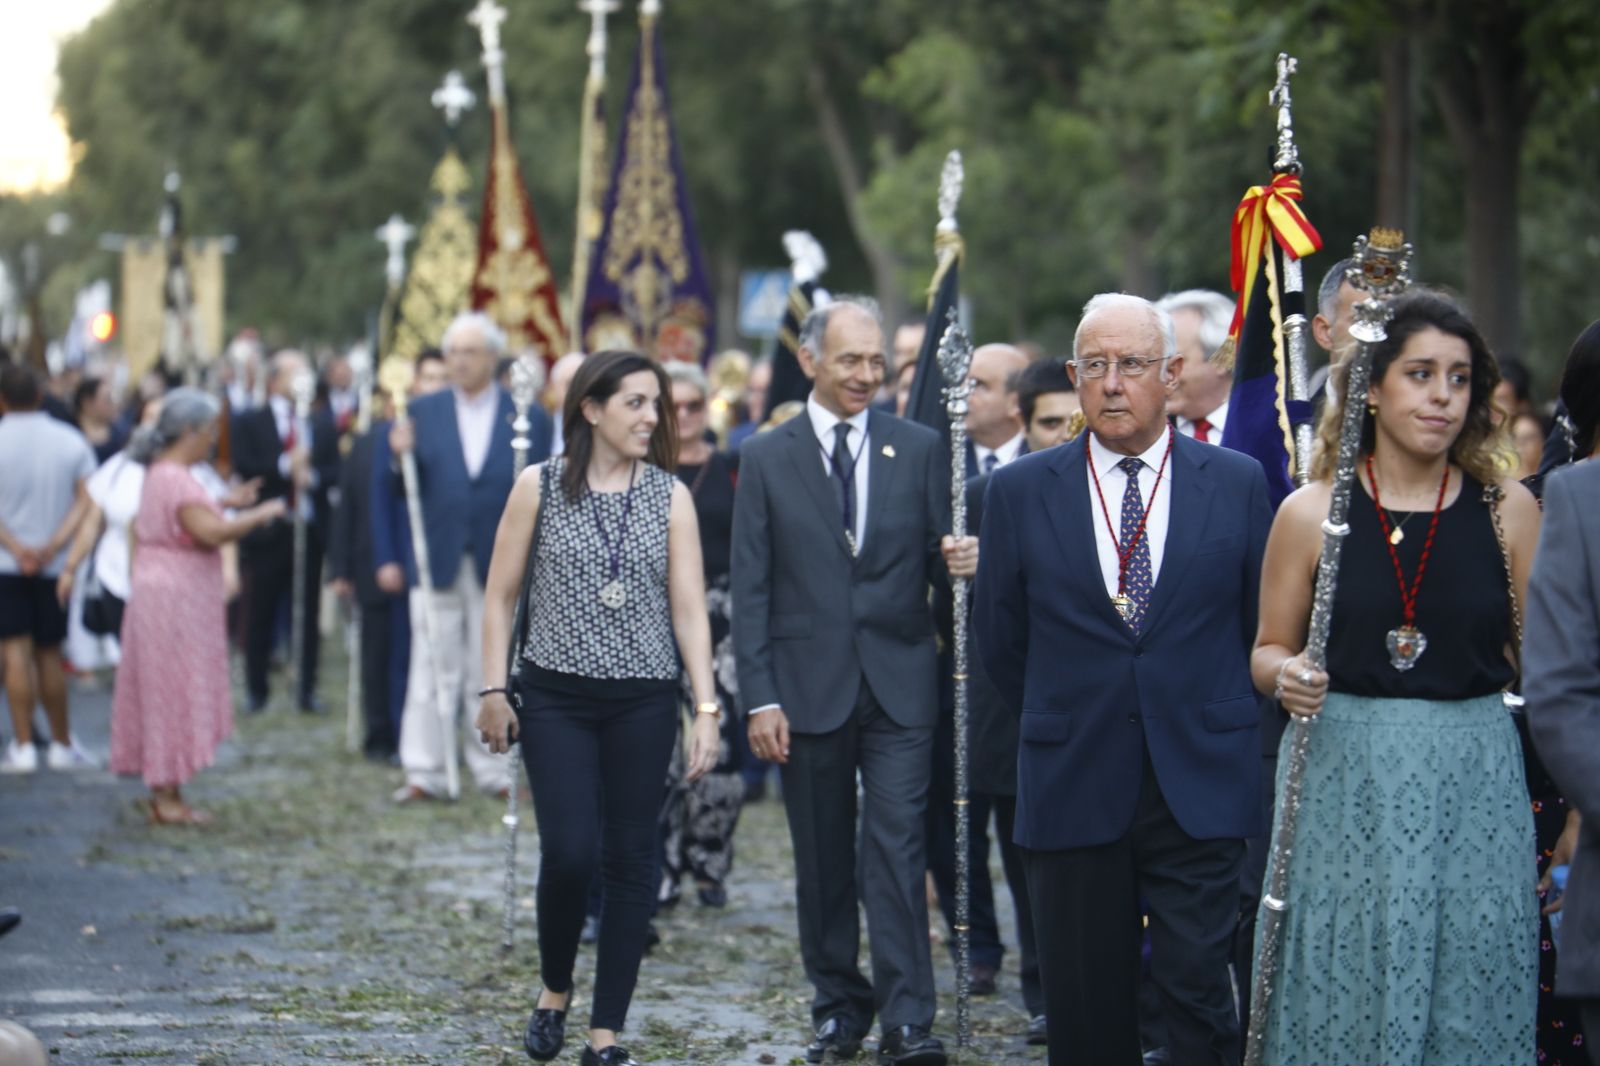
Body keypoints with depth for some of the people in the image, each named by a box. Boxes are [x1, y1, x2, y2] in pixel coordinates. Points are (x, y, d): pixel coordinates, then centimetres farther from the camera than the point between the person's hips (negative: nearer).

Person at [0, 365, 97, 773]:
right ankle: (62, 745, 18)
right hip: (56, 566, 3)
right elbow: (85, 501, -7)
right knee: (49, 654, 13)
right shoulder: (71, 441, 0)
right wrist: (53, 547, -13)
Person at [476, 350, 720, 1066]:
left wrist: (706, 707, -6)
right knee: (569, 851, -11)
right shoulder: (540, 487, 0)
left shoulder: (670, 496, 3)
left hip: (643, 701, 2)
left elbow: (689, 606, 0)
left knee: (631, 860, 2)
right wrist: (494, 691, 0)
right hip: (555, 697, -2)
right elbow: (501, 595, 4)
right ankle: (554, 991, 17)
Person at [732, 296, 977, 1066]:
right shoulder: (766, 459, 3)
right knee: (823, 859, 9)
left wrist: (959, 564, -18)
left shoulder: (919, 450, 5)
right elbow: (750, 590, 0)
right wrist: (760, 697, -6)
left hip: (899, 684, 0)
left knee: (898, 849, -7)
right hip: (809, 685, 0)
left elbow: (937, 560, 7)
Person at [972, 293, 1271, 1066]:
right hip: (1073, 791, 1)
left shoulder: (1237, 483, 2)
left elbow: (1264, 624, 11)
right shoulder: (1019, 492, 3)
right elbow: (998, 637, 12)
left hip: (1201, 789, -1)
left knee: (1198, 986, -7)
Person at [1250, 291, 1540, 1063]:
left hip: (1475, 792, 1)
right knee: (1346, 1000, 1)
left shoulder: (1509, 511, 4)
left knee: (1470, 1004, 2)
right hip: (1346, 792, -1)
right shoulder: (1311, 513, 1)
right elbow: (1268, 652, 10)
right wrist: (1288, 676, -12)